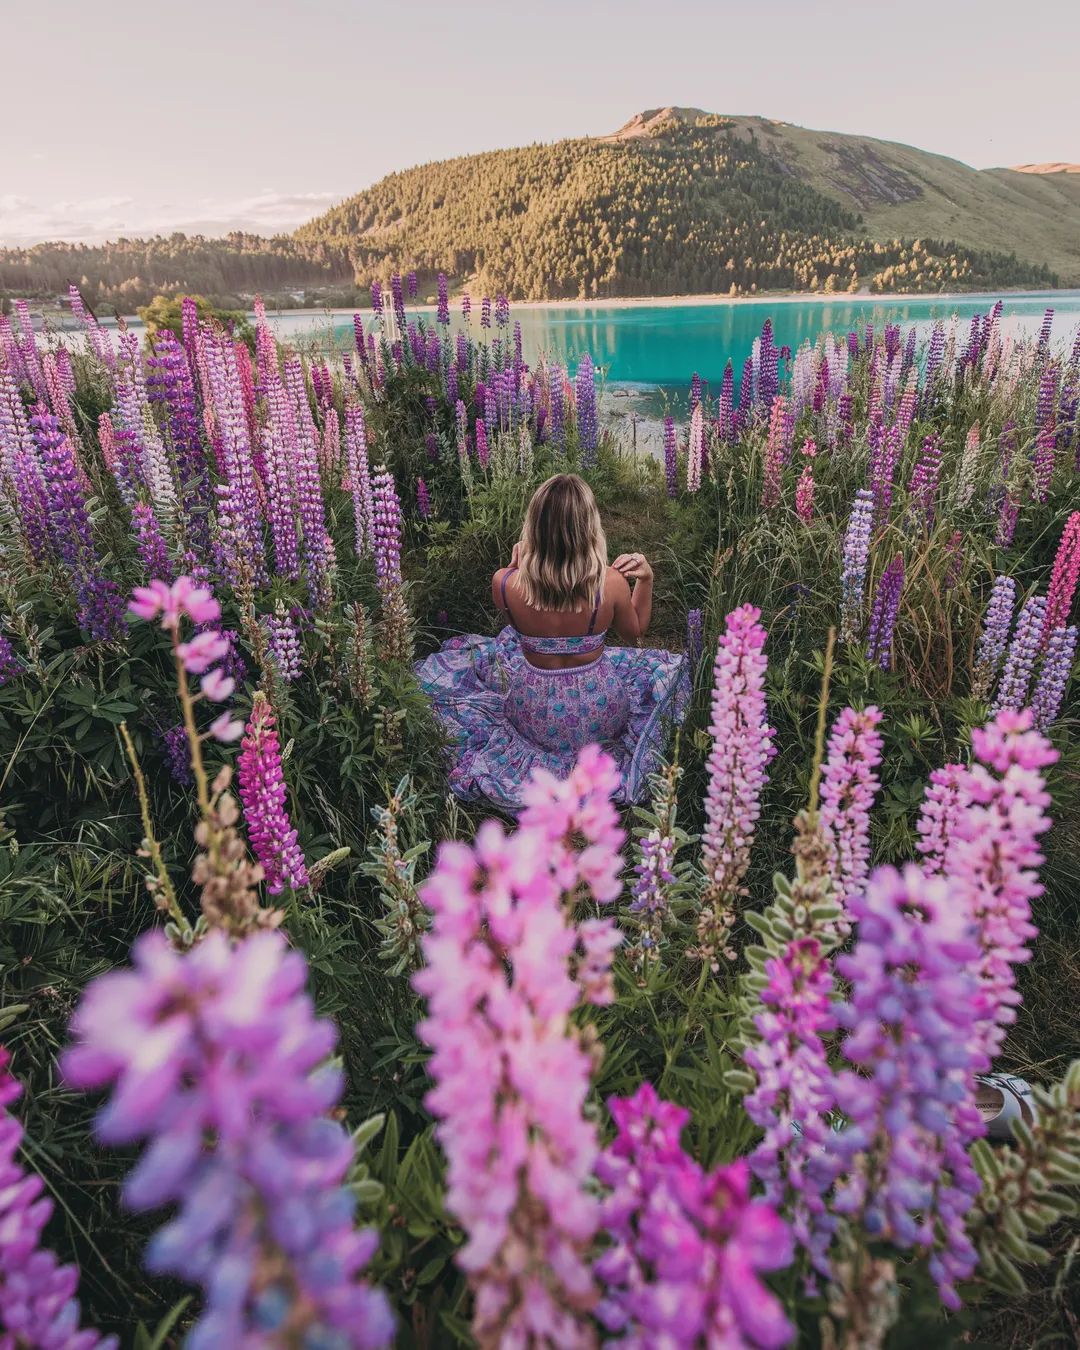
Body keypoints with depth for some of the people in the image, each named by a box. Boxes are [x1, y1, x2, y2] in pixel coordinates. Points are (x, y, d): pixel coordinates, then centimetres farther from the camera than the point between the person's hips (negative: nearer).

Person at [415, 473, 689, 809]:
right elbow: (635, 632, -1)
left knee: (457, 657, 29)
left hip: (532, 716, 1)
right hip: (600, 715, -1)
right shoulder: (612, 583, -25)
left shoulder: (505, 582, -24)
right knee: (670, 668, 29)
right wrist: (646, 579, -3)